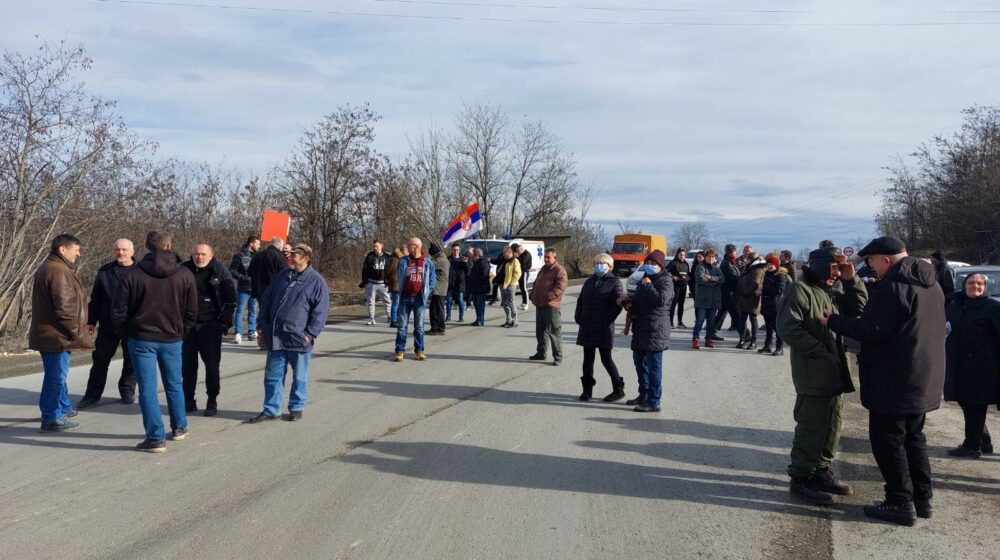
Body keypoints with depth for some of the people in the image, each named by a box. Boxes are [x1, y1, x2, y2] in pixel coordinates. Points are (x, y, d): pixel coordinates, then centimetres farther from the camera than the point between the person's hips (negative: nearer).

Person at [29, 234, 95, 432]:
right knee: (56, 376, -4)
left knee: (57, 375, 22)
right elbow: (64, 307, -24)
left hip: (46, 334, 11)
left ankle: (63, 408, 36)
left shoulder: (45, 268, 18)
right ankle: (51, 419, 2)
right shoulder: (59, 272, -18)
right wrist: (77, 332, -15)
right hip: (57, 336, -11)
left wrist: (78, 329, 21)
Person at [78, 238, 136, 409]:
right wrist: (91, 321, 7)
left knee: (131, 361, 8)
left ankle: (127, 391, 23)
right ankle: (93, 394, 15)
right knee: (100, 359, 6)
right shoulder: (104, 271, 7)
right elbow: (95, 299, 11)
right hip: (108, 325, 2)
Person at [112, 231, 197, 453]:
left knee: (147, 389, 1)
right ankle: (179, 428, 29)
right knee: (174, 384, 19)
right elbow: (192, 311, 2)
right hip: (172, 340, 3)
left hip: (142, 340, -2)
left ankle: (155, 438, 1)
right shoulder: (185, 275, -3)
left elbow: (119, 312, -5)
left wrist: (125, 334, 12)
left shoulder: (133, 275, -8)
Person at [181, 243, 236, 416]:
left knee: (212, 363, 2)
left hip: (210, 324, -3)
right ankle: (188, 400, 19)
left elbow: (231, 297, -2)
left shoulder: (219, 271, -3)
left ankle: (212, 401, 13)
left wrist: (224, 319, -10)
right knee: (187, 363, 8)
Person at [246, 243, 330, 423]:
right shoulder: (282, 276, 9)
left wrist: (310, 334, -14)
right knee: (272, 375, 9)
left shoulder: (317, 281, -6)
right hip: (276, 337, 5)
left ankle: (296, 408, 23)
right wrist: (264, 326, 7)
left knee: (299, 376, 10)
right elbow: (266, 300, 14)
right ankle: (271, 410, 18)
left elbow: (321, 311, -8)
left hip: (299, 339, -5)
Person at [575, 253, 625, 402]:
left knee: (606, 358, -1)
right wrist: (579, 317, 5)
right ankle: (587, 389, 18)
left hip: (603, 328, -6)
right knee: (588, 358, 9)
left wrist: (606, 320, -17)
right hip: (587, 327, 6)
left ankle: (619, 389, 12)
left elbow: (619, 303, -14)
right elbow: (580, 300, 17)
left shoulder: (614, 282, -5)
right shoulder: (589, 282, 14)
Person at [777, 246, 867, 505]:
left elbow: (859, 309, 16)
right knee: (811, 427, -6)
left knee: (831, 425, 15)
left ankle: (822, 471, 27)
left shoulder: (832, 294, 18)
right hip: (812, 374, -9)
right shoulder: (800, 290, -11)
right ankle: (800, 478, 3)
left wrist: (852, 281, 4)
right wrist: (820, 351, -21)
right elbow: (788, 328, -20)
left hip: (834, 374, 9)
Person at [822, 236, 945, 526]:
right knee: (913, 438, 19)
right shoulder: (931, 285, 11)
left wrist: (833, 321, -9)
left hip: (894, 381, -9)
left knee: (888, 440, 1)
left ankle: (901, 503, 4)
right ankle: (923, 499, 24)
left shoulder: (892, 287, -19)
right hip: (924, 380, 9)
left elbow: (871, 330, -21)